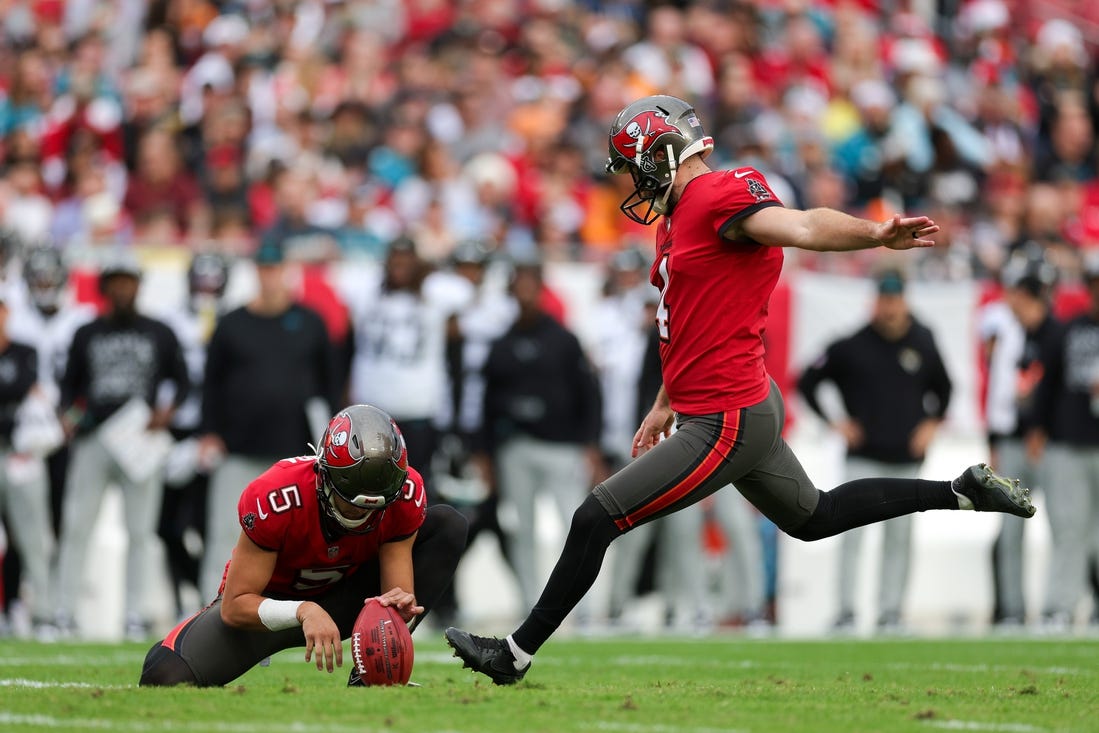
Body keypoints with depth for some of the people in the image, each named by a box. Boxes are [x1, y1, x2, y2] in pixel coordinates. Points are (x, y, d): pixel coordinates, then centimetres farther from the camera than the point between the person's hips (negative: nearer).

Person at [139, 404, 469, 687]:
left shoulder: (405, 495, -24)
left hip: (340, 599, 4)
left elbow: (399, 591, -19)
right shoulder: (274, 499, -34)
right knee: (167, 677, -29)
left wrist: (400, 607, -45)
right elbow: (235, 607, -29)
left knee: (448, 525, -15)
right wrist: (303, 612, -47)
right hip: (269, 602, -4)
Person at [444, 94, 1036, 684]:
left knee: (596, 519, -7)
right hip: (750, 407, 11)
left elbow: (802, 226, -33)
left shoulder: (719, 196, -16)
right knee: (813, 517, 25)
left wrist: (875, 234, -50)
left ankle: (515, 654, 2)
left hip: (726, 424, -11)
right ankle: (960, 492, 28)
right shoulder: (679, 217, 15)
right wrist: (666, 404, 31)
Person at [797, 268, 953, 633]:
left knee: (899, 537, 4)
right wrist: (834, 422, -2)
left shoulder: (923, 344, 4)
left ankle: (890, 613, 10)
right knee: (853, 533, -11)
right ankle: (846, 612, -9)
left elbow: (943, 387, 21)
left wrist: (931, 424, 9)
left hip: (906, 459, 3)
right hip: (863, 458, -3)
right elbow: (807, 383, 3)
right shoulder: (850, 346, -5)